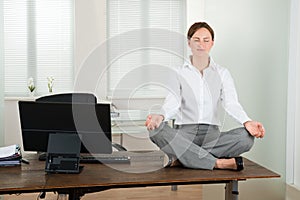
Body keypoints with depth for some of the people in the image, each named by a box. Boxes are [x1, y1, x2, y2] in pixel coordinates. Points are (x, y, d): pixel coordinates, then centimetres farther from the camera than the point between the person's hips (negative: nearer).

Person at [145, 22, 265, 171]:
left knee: (247, 137, -27)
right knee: (156, 130, -32)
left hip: (211, 135, 1)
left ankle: (181, 157, -25)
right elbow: (173, 104, -6)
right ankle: (219, 163, -28)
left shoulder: (222, 73, 11)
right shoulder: (180, 73, 8)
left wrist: (247, 122, -24)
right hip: (184, 134, -1)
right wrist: (160, 116, -29)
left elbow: (231, 103, -3)